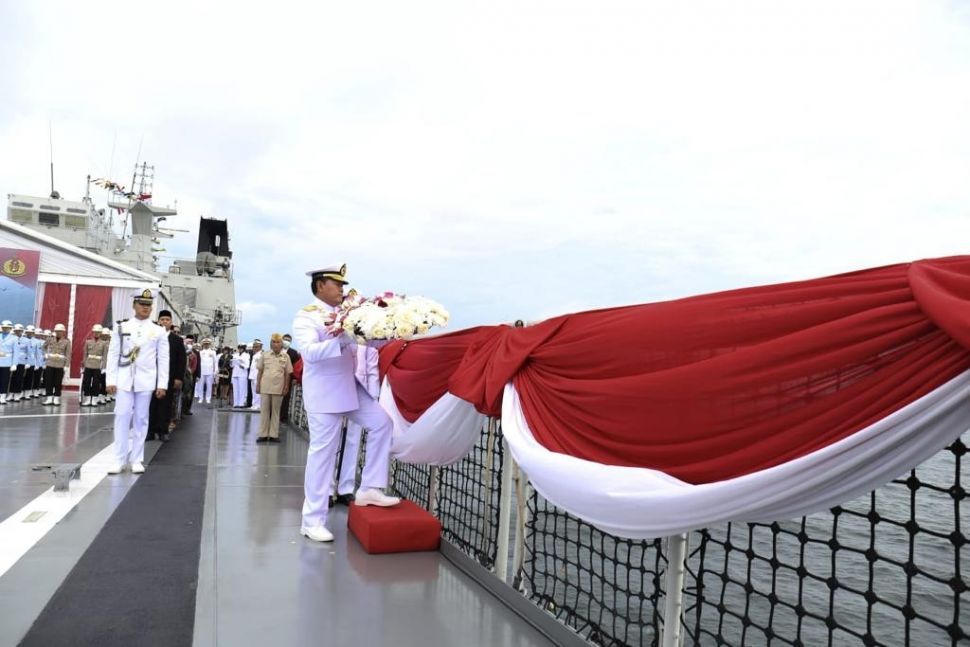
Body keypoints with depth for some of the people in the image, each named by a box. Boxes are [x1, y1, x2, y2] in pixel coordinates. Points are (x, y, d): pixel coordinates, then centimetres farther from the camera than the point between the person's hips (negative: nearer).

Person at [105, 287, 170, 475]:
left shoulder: (159, 331, 3)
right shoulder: (122, 327, 4)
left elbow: (163, 359, 2)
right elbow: (113, 355, 3)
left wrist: (162, 385, -3)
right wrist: (111, 380, -3)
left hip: (146, 381, 0)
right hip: (124, 380, 0)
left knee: (141, 419, 5)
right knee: (122, 417, -1)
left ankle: (136, 459, 12)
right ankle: (119, 459, 5)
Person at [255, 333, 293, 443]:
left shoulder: (285, 356, 2)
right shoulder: (264, 355, 4)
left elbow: (287, 373, 4)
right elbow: (260, 371, 7)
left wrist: (286, 387, 0)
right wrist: (257, 385, 3)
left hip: (278, 388, 0)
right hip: (265, 387, 0)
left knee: (276, 411, 7)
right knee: (264, 411, 4)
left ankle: (274, 434, 11)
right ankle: (263, 434, 10)